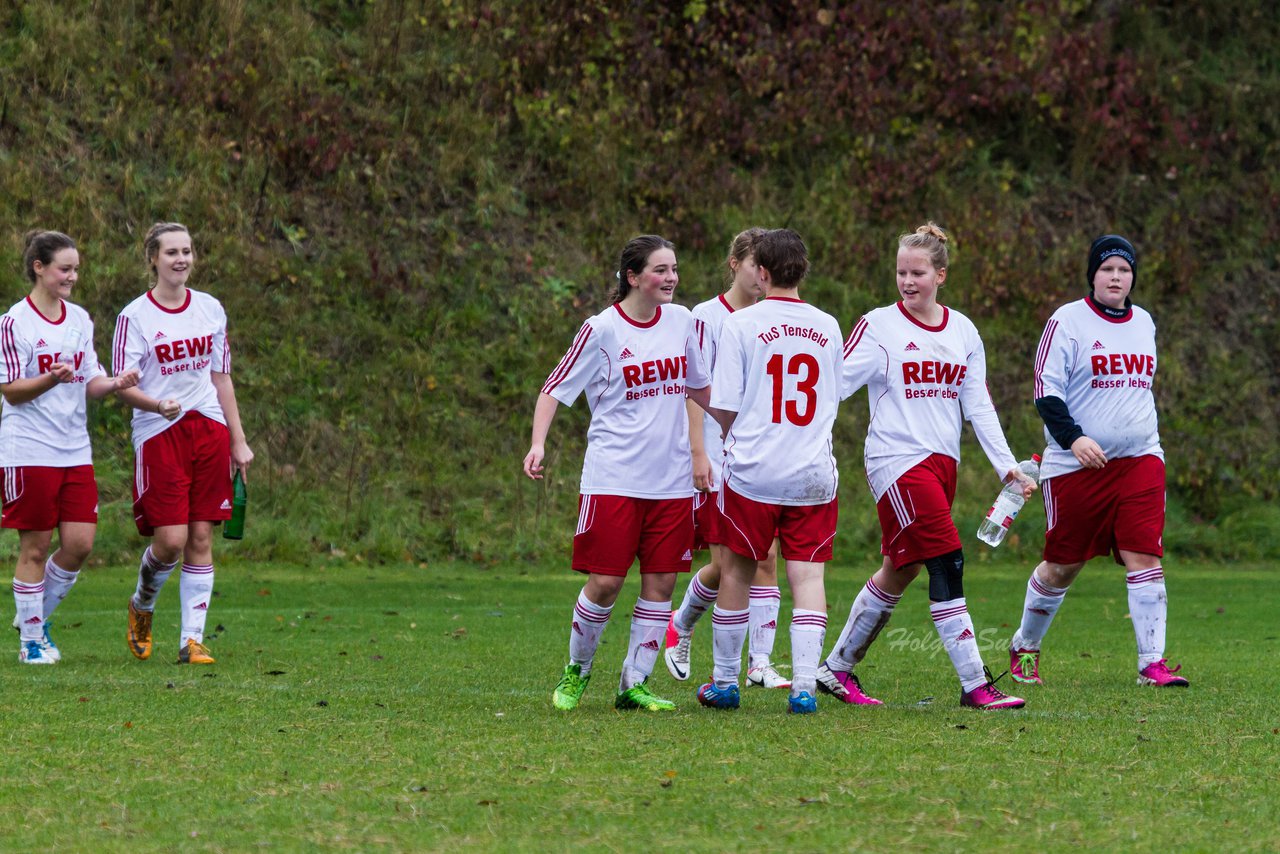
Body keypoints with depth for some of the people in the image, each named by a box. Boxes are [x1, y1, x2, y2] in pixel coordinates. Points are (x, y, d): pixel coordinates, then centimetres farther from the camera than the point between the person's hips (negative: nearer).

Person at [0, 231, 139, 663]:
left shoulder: (80, 319, 11)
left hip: (74, 450, 6)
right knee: (35, 547, -1)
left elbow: (91, 384, 13)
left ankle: (35, 617, 21)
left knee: (80, 543, 0)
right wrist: (52, 379, -26)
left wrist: (115, 383, -8)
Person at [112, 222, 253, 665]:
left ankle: (192, 640, 3)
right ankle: (142, 605, 20)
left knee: (201, 537, 0)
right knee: (170, 540, -11)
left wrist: (238, 441, 12)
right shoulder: (135, 316, -4)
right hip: (158, 434, -4)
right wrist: (159, 405, -26)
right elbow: (123, 385, -6)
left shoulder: (210, 309, 10)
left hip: (209, 430, 4)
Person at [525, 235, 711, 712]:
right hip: (613, 479, -5)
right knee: (604, 582, -6)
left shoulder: (681, 320, 8)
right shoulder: (602, 329, -6)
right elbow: (555, 388, -4)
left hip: (671, 479, 5)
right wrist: (538, 444, -18)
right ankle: (576, 673, 16)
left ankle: (634, 685, 11)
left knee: (660, 583, 2)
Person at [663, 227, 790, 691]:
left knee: (766, 558, -3)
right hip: (719, 458, -5)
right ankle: (680, 627, 22)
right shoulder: (707, 316, -5)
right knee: (726, 563, -5)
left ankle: (760, 663, -1)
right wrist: (698, 453, -14)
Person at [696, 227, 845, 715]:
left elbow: (723, 406, -6)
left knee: (737, 572, 11)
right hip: (814, 473, 2)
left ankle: (724, 683, 19)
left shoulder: (743, 324, -5)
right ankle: (804, 686, -10)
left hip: (753, 472, -2)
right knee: (808, 576, 0)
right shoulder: (827, 328, 7)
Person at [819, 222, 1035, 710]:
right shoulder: (879, 326, -4)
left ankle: (837, 670, 24)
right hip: (897, 462, -6)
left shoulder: (962, 331, 11)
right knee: (947, 564, -14)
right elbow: (837, 382, -10)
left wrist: (1007, 465, 7)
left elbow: (978, 405, 13)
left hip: (942, 462, 6)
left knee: (900, 571, 10)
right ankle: (974, 684, -13)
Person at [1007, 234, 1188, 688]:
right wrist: (1074, 438, -23)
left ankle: (1152, 663, -11)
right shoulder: (1067, 322, -6)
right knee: (1062, 566, 5)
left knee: (1144, 557, -10)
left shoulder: (1143, 323, 13)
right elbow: (1046, 393, -10)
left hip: (1139, 462, 4)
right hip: (1077, 465, -4)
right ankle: (1024, 648, 27)